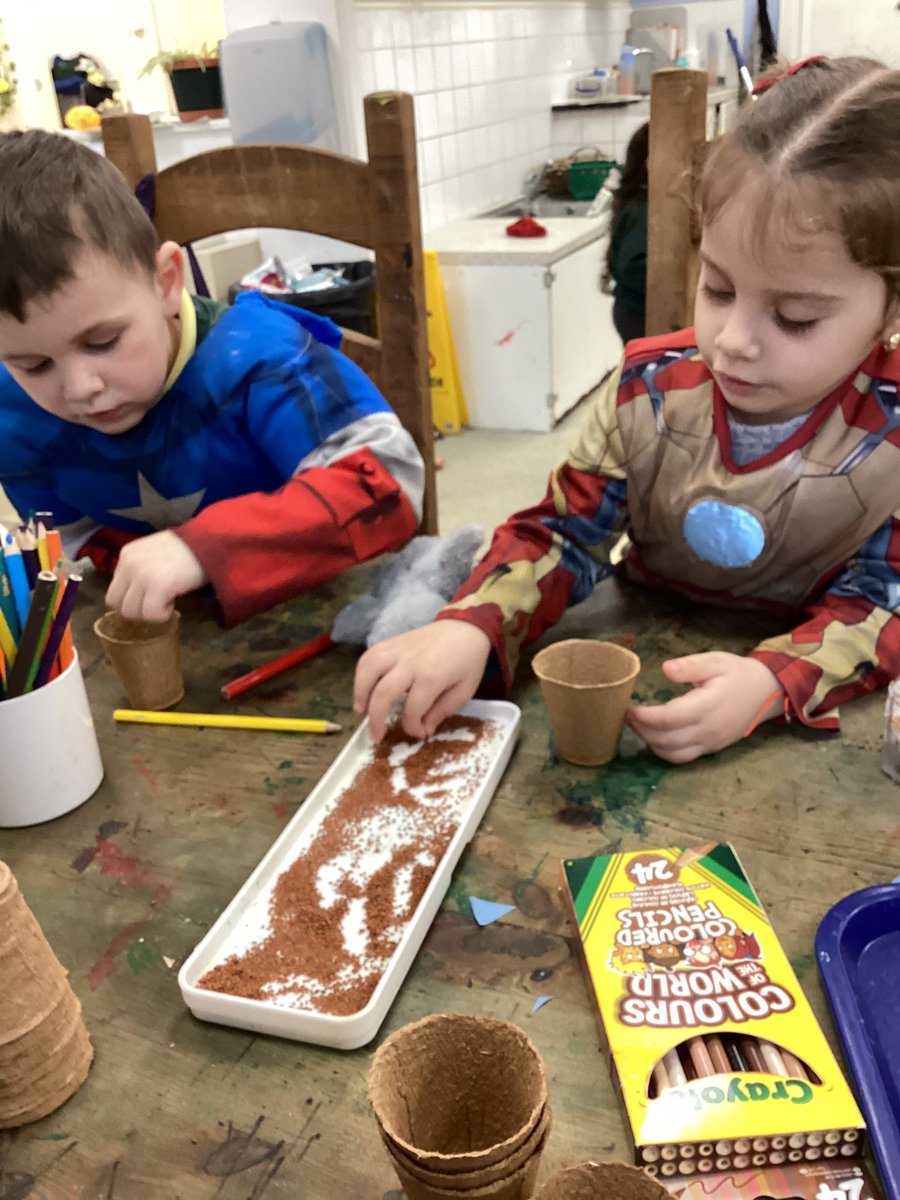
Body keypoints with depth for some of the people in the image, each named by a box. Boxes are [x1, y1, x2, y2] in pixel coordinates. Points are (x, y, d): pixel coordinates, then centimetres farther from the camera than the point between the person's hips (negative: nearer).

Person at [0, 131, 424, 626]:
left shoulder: (251, 354, -26)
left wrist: (204, 549, -43)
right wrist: (141, 577, -19)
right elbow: (75, 538, 2)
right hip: (174, 630, 4)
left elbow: (388, 482, -35)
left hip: (317, 604, -3)